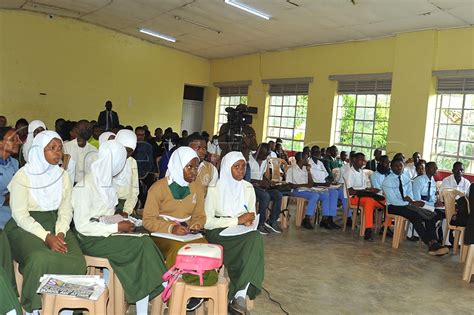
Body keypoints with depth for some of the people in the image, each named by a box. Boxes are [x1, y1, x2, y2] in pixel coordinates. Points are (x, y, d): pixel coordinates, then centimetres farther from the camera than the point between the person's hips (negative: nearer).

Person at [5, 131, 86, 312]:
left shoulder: (63, 176, 9)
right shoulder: (23, 176, -5)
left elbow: (65, 210, 6)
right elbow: (20, 214, -10)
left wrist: (60, 233, -13)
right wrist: (46, 237, -21)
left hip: (55, 226, 4)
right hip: (25, 227, -4)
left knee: (76, 262, -23)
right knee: (41, 260, -33)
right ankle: (34, 308, -10)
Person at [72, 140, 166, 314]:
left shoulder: (105, 181, 12)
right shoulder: (85, 185, -14)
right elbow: (82, 225, -18)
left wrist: (120, 222, 1)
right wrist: (117, 227, -17)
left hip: (107, 233, 7)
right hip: (91, 240, -7)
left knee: (145, 242, -18)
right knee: (143, 245, -23)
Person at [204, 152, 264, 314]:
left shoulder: (248, 187, 8)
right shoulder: (215, 188, -7)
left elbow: (251, 218, 12)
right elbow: (207, 222, -14)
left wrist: (248, 221, -13)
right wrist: (237, 220, -17)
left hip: (242, 233, 5)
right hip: (219, 233, -4)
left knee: (256, 237, -31)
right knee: (253, 239, -31)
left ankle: (240, 294, -28)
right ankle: (241, 294, -22)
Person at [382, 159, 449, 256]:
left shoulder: (406, 178, 11)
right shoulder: (387, 182, -9)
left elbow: (409, 194, 7)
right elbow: (393, 200, -16)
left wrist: (410, 199, -17)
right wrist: (412, 203, -21)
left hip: (407, 204, 6)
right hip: (394, 207, -6)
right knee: (415, 216, -32)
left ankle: (434, 243, -27)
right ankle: (431, 244, -26)